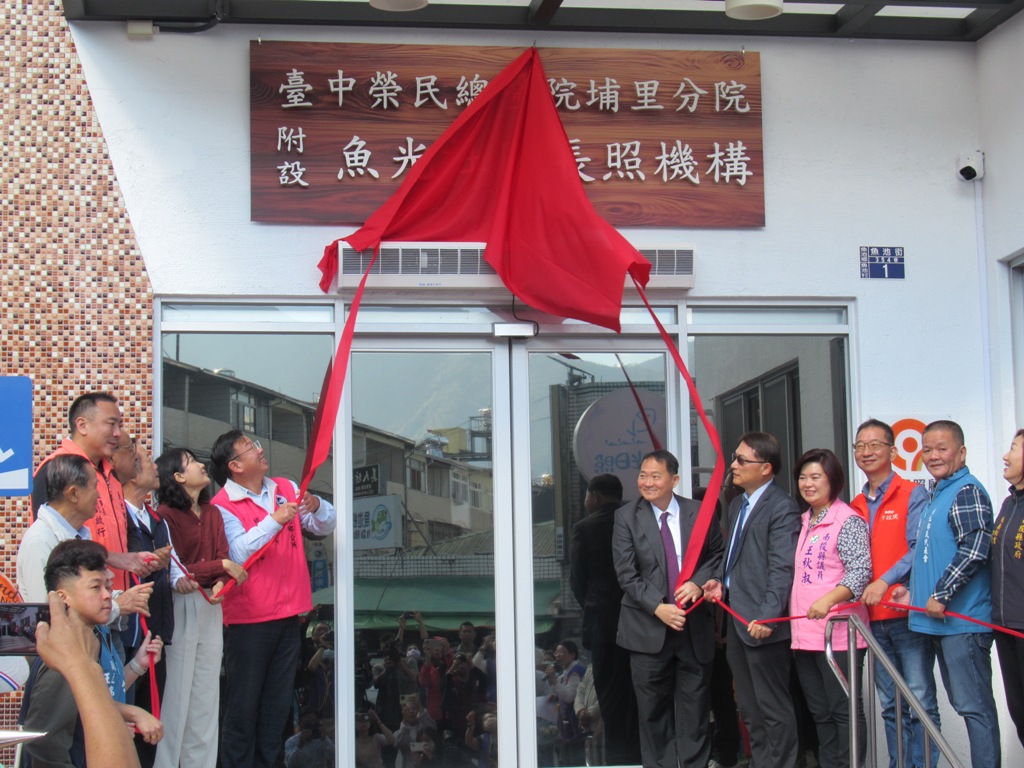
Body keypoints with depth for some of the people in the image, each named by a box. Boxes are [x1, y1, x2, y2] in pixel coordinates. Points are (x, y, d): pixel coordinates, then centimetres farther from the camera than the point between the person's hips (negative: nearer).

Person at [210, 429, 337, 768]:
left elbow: (324, 526, 11)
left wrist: (316, 506, -11)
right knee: (243, 705, -1)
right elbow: (238, 553, -22)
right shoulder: (223, 506, -9)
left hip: (288, 615, 6)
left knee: (277, 705, 12)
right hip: (248, 620, -6)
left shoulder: (286, 489, 10)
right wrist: (274, 521, -28)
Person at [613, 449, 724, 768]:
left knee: (694, 707, 7)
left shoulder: (699, 512, 3)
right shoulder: (626, 517, -1)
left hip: (694, 626, 1)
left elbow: (717, 555, 10)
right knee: (653, 710, 5)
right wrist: (658, 608, -16)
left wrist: (699, 582, -10)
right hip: (648, 628, -1)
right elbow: (627, 574, -5)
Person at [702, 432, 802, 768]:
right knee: (750, 709, 16)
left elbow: (782, 569, -19)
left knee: (774, 709, -1)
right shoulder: (737, 505, 17)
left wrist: (767, 616, -25)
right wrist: (719, 580, 6)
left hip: (762, 623, -9)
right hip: (736, 620, 10)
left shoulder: (782, 507, -13)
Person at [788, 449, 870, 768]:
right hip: (805, 634, 8)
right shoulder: (804, 523, 17)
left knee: (844, 710, -3)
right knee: (820, 712, 12)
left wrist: (828, 599, -31)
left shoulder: (848, 521, -8)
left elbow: (861, 571, -17)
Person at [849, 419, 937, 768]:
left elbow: (919, 549, -11)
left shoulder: (913, 494, -2)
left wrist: (885, 582, -20)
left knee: (920, 701, -6)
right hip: (874, 618, 6)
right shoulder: (855, 506, 16)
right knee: (889, 705, 10)